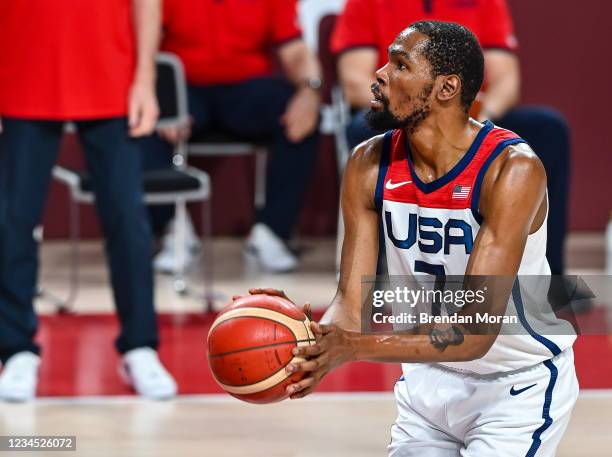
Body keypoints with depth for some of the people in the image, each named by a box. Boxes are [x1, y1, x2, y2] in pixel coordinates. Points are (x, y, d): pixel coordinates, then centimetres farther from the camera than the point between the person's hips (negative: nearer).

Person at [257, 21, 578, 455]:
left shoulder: (512, 170, -26)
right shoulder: (369, 165, -9)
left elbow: (474, 331, -31)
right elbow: (352, 303, -10)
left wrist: (355, 347, -42)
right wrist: (319, 344, -34)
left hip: (519, 384, -5)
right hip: (429, 378, 5)